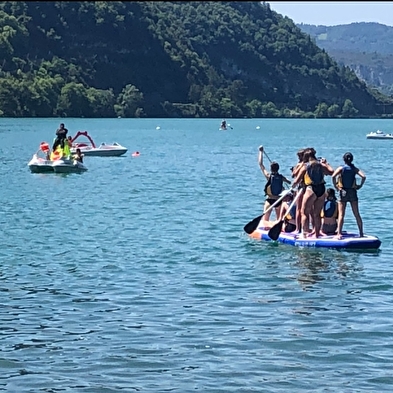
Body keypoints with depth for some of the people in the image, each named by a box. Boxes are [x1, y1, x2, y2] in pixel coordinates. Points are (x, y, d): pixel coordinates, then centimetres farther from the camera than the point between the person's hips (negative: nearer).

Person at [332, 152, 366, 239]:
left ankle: (339, 233, -12)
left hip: (343, 192, -2)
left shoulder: (341, 168, -4)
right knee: (357, 214, 10)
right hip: (353, 192, 2)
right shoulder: (355, 169, 2)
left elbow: (333, 176, -20)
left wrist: (335, 186, -8)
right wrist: (360, 185, 1)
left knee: (341, 214, -2)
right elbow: (363, 176, -11)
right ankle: (361, 233, 13)